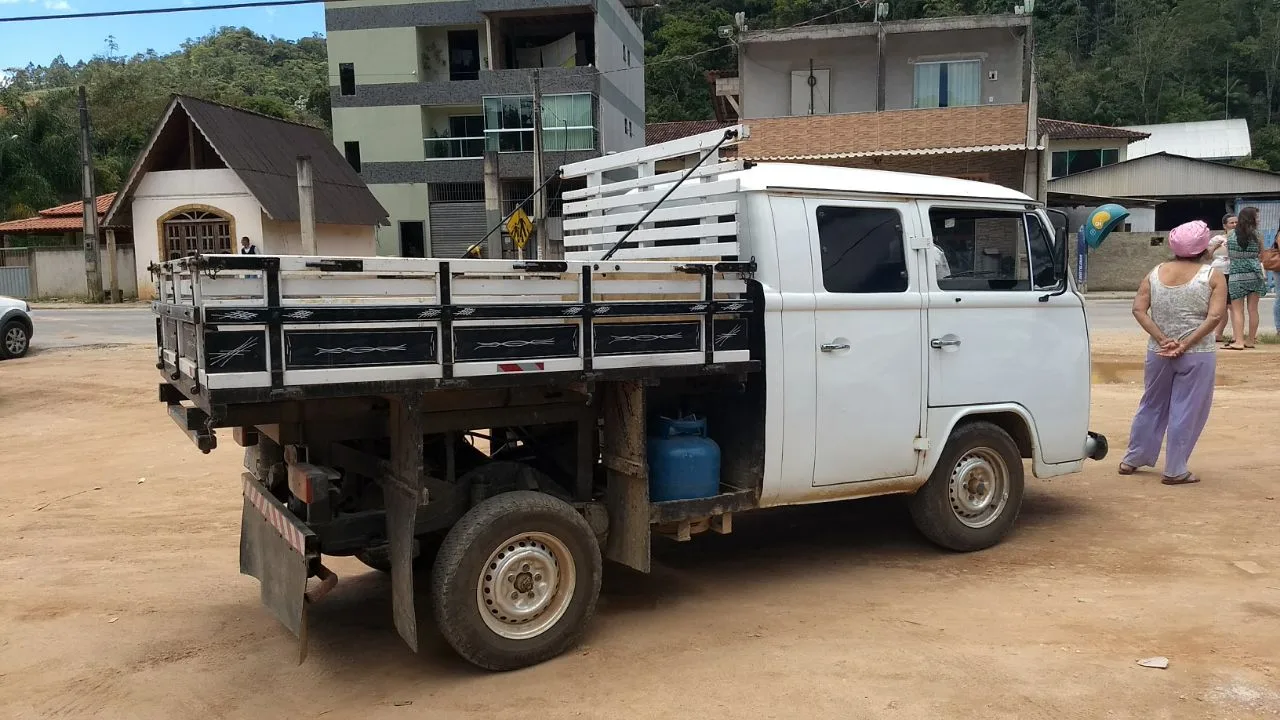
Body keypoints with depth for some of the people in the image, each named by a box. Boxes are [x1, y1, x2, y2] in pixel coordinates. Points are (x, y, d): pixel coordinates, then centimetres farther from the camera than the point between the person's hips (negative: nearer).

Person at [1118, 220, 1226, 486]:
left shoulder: (1156, 273, 4)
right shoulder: (1212, 276, -5)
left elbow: (1139, 309, -5)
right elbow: (1215, 316, -16)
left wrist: (1163, 340, -8)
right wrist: (1186, 344, -16)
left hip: (1158, 353, 4)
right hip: (1197, 355, -4)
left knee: (1152, 405, 18)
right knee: (1187, 412, 5)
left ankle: (1133, 459, 27)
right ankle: (1175, 471, 9)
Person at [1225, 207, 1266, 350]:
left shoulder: (1231, 235, 2)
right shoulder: (1256, 235, -2)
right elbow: (1261, 253, 9)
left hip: (1236, 275, 0)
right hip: (1254, 274, 0)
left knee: (1237, 309, 0)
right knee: (1252, 309, 8)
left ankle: (1238, 341, -10)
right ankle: (1251, 340, 14)